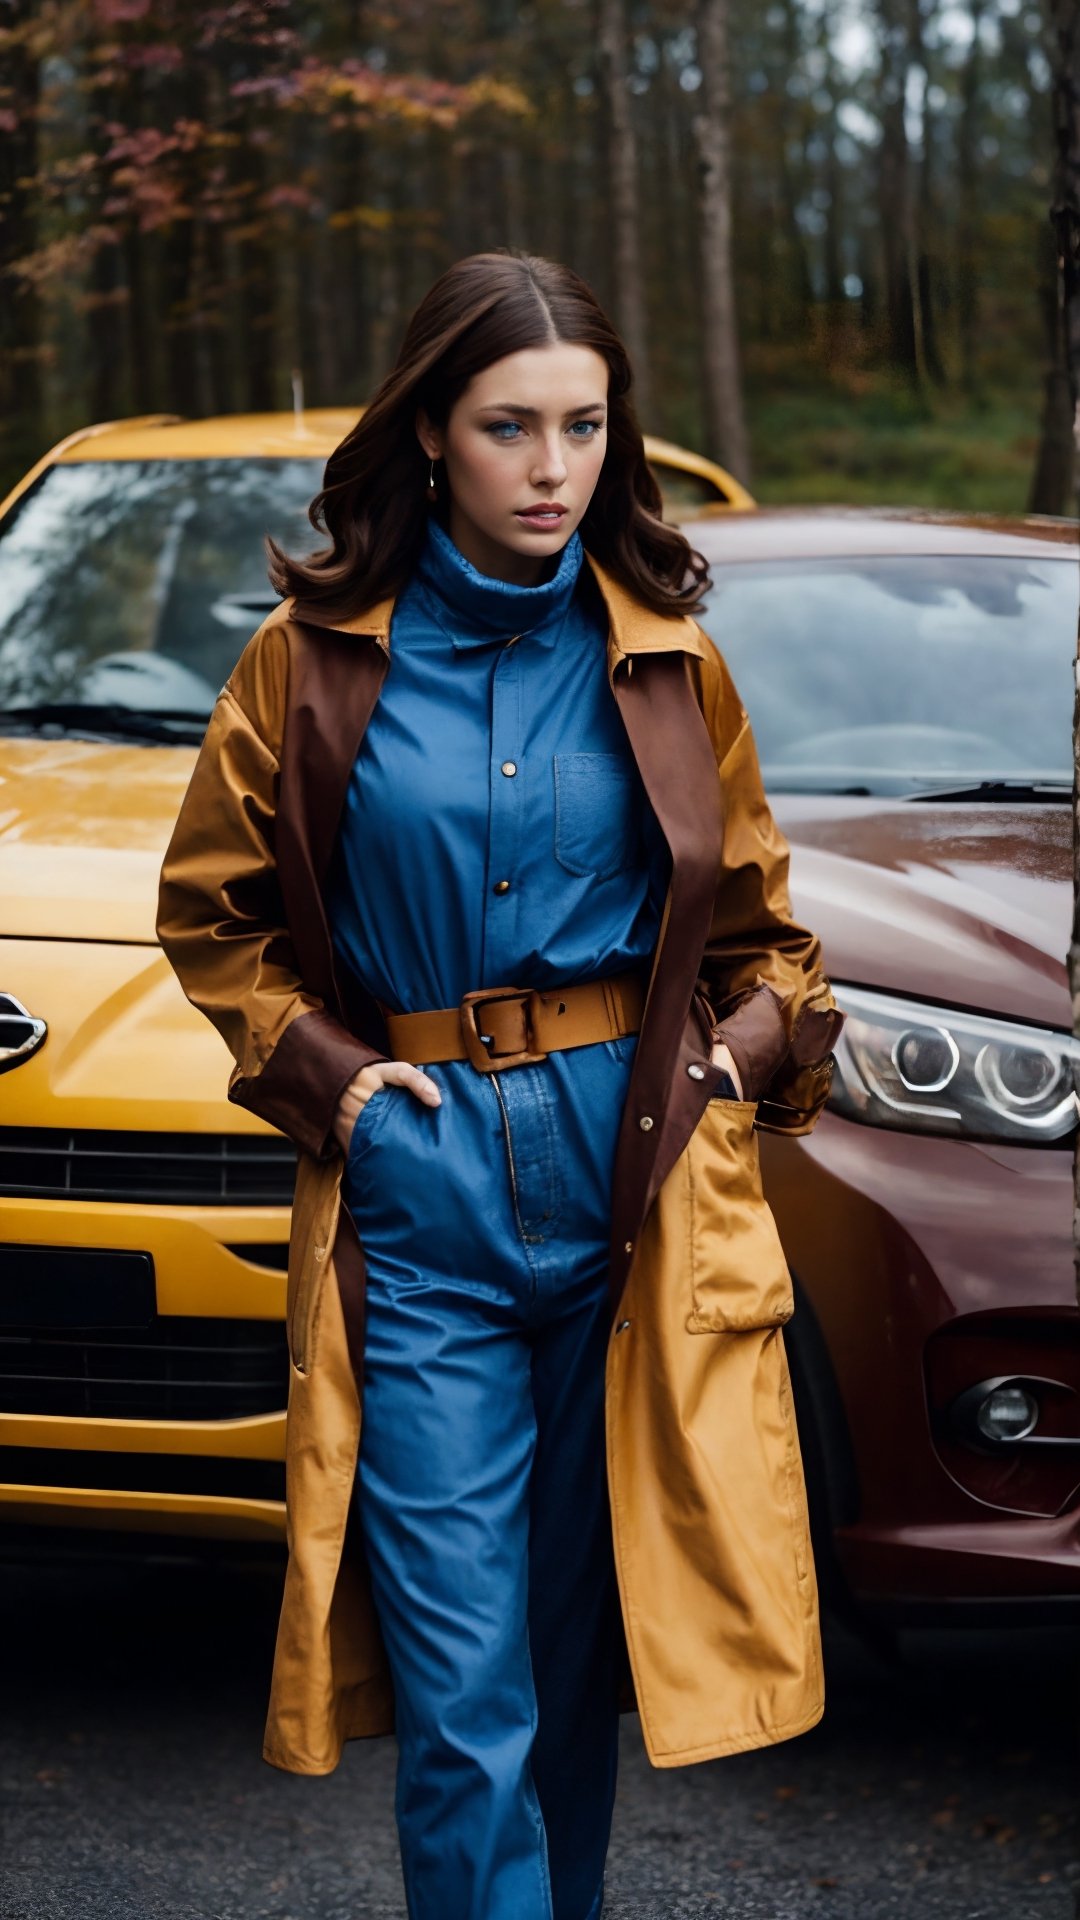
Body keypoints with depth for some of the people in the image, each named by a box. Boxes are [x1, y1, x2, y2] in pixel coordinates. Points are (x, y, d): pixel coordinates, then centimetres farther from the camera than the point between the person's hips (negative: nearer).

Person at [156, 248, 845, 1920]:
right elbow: (210, 909, 10)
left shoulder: (664, 662, 6)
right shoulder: (318, 657, 1)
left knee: (584, 1632, 9)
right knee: (462, 1677, -5)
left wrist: (755, 1047, 0)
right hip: (419, 1179, -2)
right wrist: (321, 1071, -2)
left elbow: (756, 913, 17)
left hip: (636, 1169, 2)